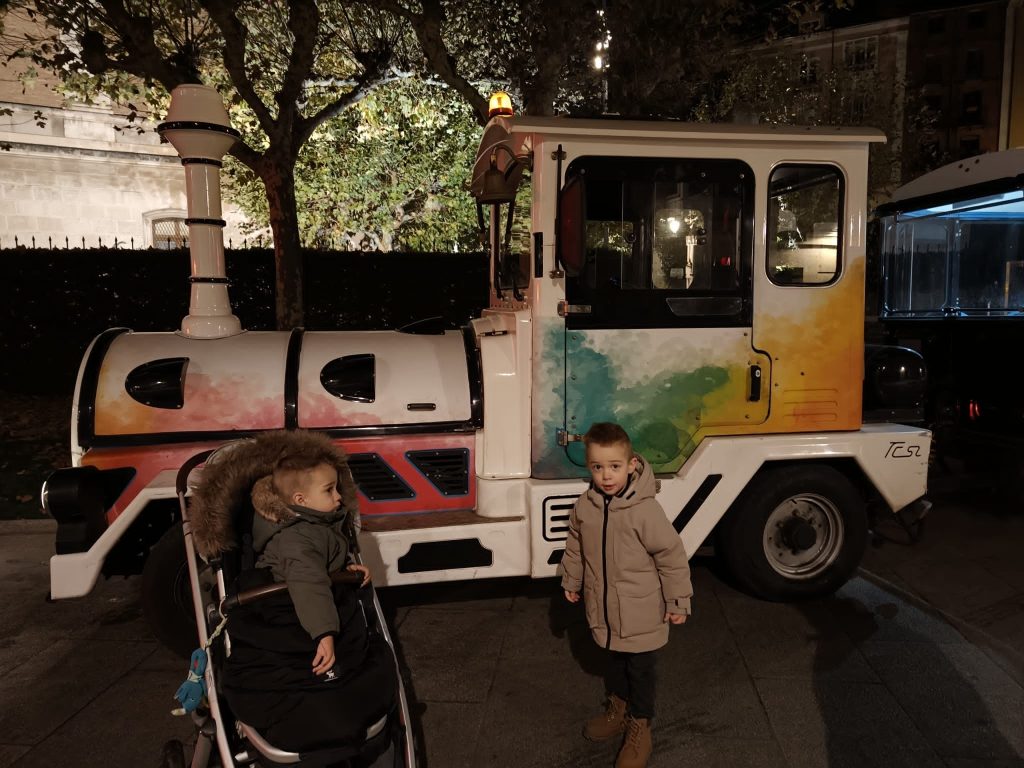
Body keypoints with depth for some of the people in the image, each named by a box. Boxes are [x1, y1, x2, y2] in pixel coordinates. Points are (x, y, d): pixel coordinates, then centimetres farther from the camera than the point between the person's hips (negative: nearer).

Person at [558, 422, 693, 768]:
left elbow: (672, 556, -17)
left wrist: (678, 601, -10)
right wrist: (571, 581, 18)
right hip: (605, 609, 5)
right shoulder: (584, 506, -10)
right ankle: (618, 707, 48)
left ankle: (640, 727, 33)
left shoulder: (645, 510, -26)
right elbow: (575, 548, 8)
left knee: (640, 668, 13)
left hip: (641, 612, -4)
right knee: (615, 659, 25)